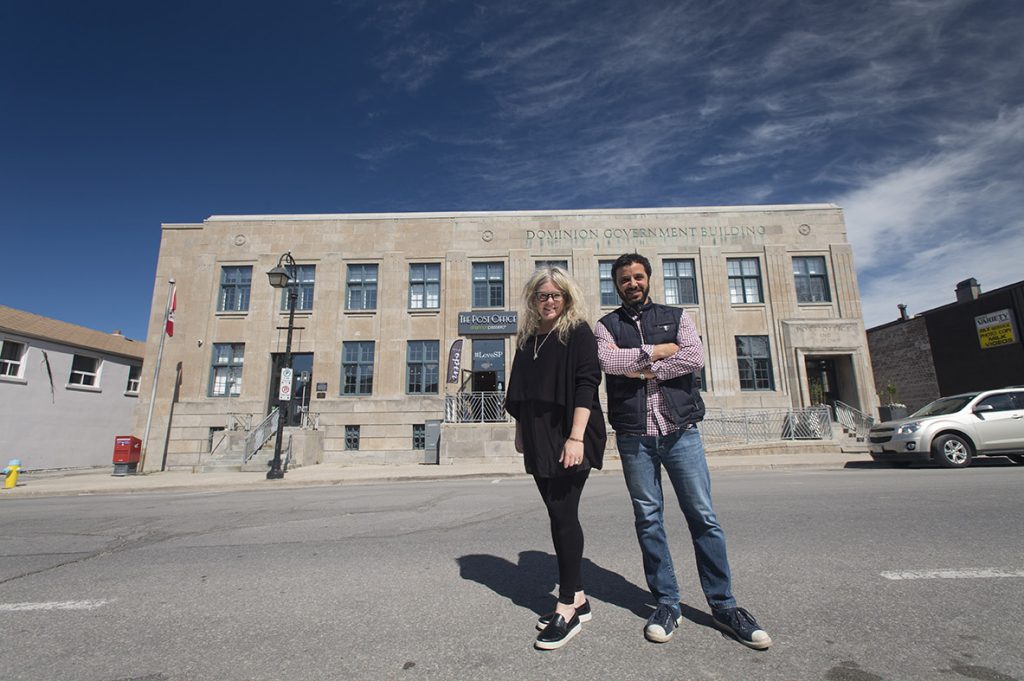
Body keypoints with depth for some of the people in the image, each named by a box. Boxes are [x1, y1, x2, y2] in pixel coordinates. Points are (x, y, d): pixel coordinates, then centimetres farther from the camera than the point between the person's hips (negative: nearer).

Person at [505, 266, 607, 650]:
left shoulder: (578, 332, -4)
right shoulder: (527, 338, 14)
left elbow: (586, 384, -13)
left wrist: (575, 437, -20)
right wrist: (520, 429, 18)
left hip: (568, 439, -6)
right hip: (538, 440, 7)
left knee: (563, 514, -5)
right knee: (559, 516, 11)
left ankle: (567, 609, 8)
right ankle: (577, 597, 24)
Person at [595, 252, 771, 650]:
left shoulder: (675, 316, 12)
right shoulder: (607, 325, 10)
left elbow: (695, 357, -6)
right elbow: (608, 361, -12)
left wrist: (643, 369, -9)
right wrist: (658, 351, -6)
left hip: (681, 430, 0)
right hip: (634, 435, 0)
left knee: (703, 516, 3)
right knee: (648, 519, 6)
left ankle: (722, 605, 18)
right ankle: (667, 604, 20)